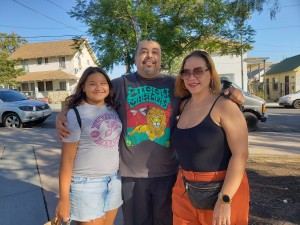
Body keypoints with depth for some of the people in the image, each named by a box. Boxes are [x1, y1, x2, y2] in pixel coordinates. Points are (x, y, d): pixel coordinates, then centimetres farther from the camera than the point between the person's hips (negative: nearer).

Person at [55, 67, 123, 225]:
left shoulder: (113, 110, 5)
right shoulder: (76, 114, -10)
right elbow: (67, 158, -10)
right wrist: (64, 198, -10)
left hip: (113, 180, 5)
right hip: (86, 184, -5)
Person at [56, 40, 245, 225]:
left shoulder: (175, 85, 2)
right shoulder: (121, 84, 0)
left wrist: (230, 92, -8)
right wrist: (63, 114, -8)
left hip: (167, 173, 1)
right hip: (131, 174, 0)